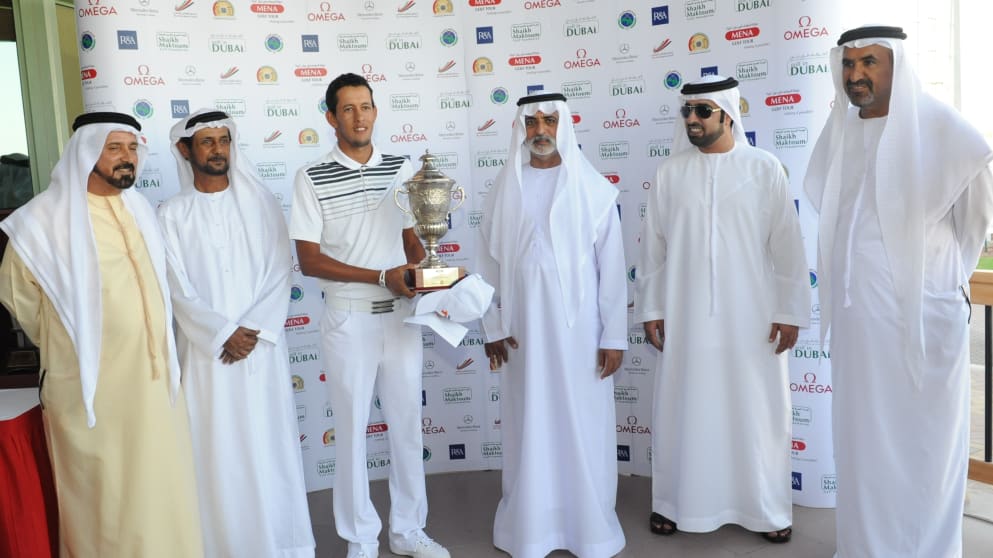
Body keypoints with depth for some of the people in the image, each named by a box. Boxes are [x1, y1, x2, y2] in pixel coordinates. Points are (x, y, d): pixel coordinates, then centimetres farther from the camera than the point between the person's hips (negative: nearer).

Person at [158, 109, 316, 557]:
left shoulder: (262, 203, 5)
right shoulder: (172, 214, 2)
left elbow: (279, 276, -1)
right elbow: (178, 290, -4)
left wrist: (254, 331, -12)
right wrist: (224, 333, -13)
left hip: (262, 348, 1)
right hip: (206, 351, -1)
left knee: (270, 447, 6)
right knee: (218, 453, 4)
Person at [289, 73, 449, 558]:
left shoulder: (402, 169, 4)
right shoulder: (312, 178, -6)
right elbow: (309, 260, -10)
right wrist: (381, 277, -18)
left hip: (401, 315, 3)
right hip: (349, 319, -3)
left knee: (407, 423, 12)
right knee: (351, 429, 7)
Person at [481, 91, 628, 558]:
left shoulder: (592, 187, -2)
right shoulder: (505, 189, 4)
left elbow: (612, 266, -3)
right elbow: (490, 263, 6)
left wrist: (614, 336, -5)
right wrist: (492, 328, 2)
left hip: (579, 327, -1)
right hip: (523, 327, 2)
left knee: (584, 428, 6)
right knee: (529, 428, 10)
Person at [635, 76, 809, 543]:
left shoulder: (764, 168, -1)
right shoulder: (670, 173, 3)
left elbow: (786, 245, -1)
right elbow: (653, 245, 5)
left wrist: (790, 310, -4)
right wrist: (650, 308, 2)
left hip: (751, 317, -1)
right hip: (685, 317, 1)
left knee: (756, 412, 7)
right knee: (682, 411, 8)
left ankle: (767, 508, 24)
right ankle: (675, 502, 24)